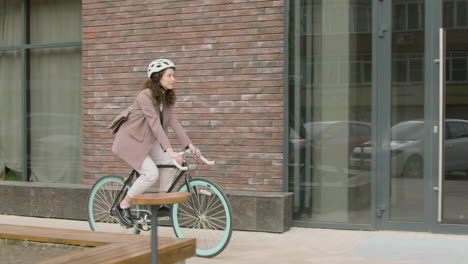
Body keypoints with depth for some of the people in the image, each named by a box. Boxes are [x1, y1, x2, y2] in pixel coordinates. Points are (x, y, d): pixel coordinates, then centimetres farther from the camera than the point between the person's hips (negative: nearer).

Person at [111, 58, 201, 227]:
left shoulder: (166, 98, 1)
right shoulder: (145, 96, -24)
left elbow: (173, 122, -1)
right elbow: (155, 124, -32)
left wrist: (190, 145, -8)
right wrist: (169, 150, -39)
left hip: (147, 141, 8)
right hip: (130, 140, -8)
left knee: (170, 163, -11)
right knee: (151, 173, -21)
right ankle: (123, 206, -2)